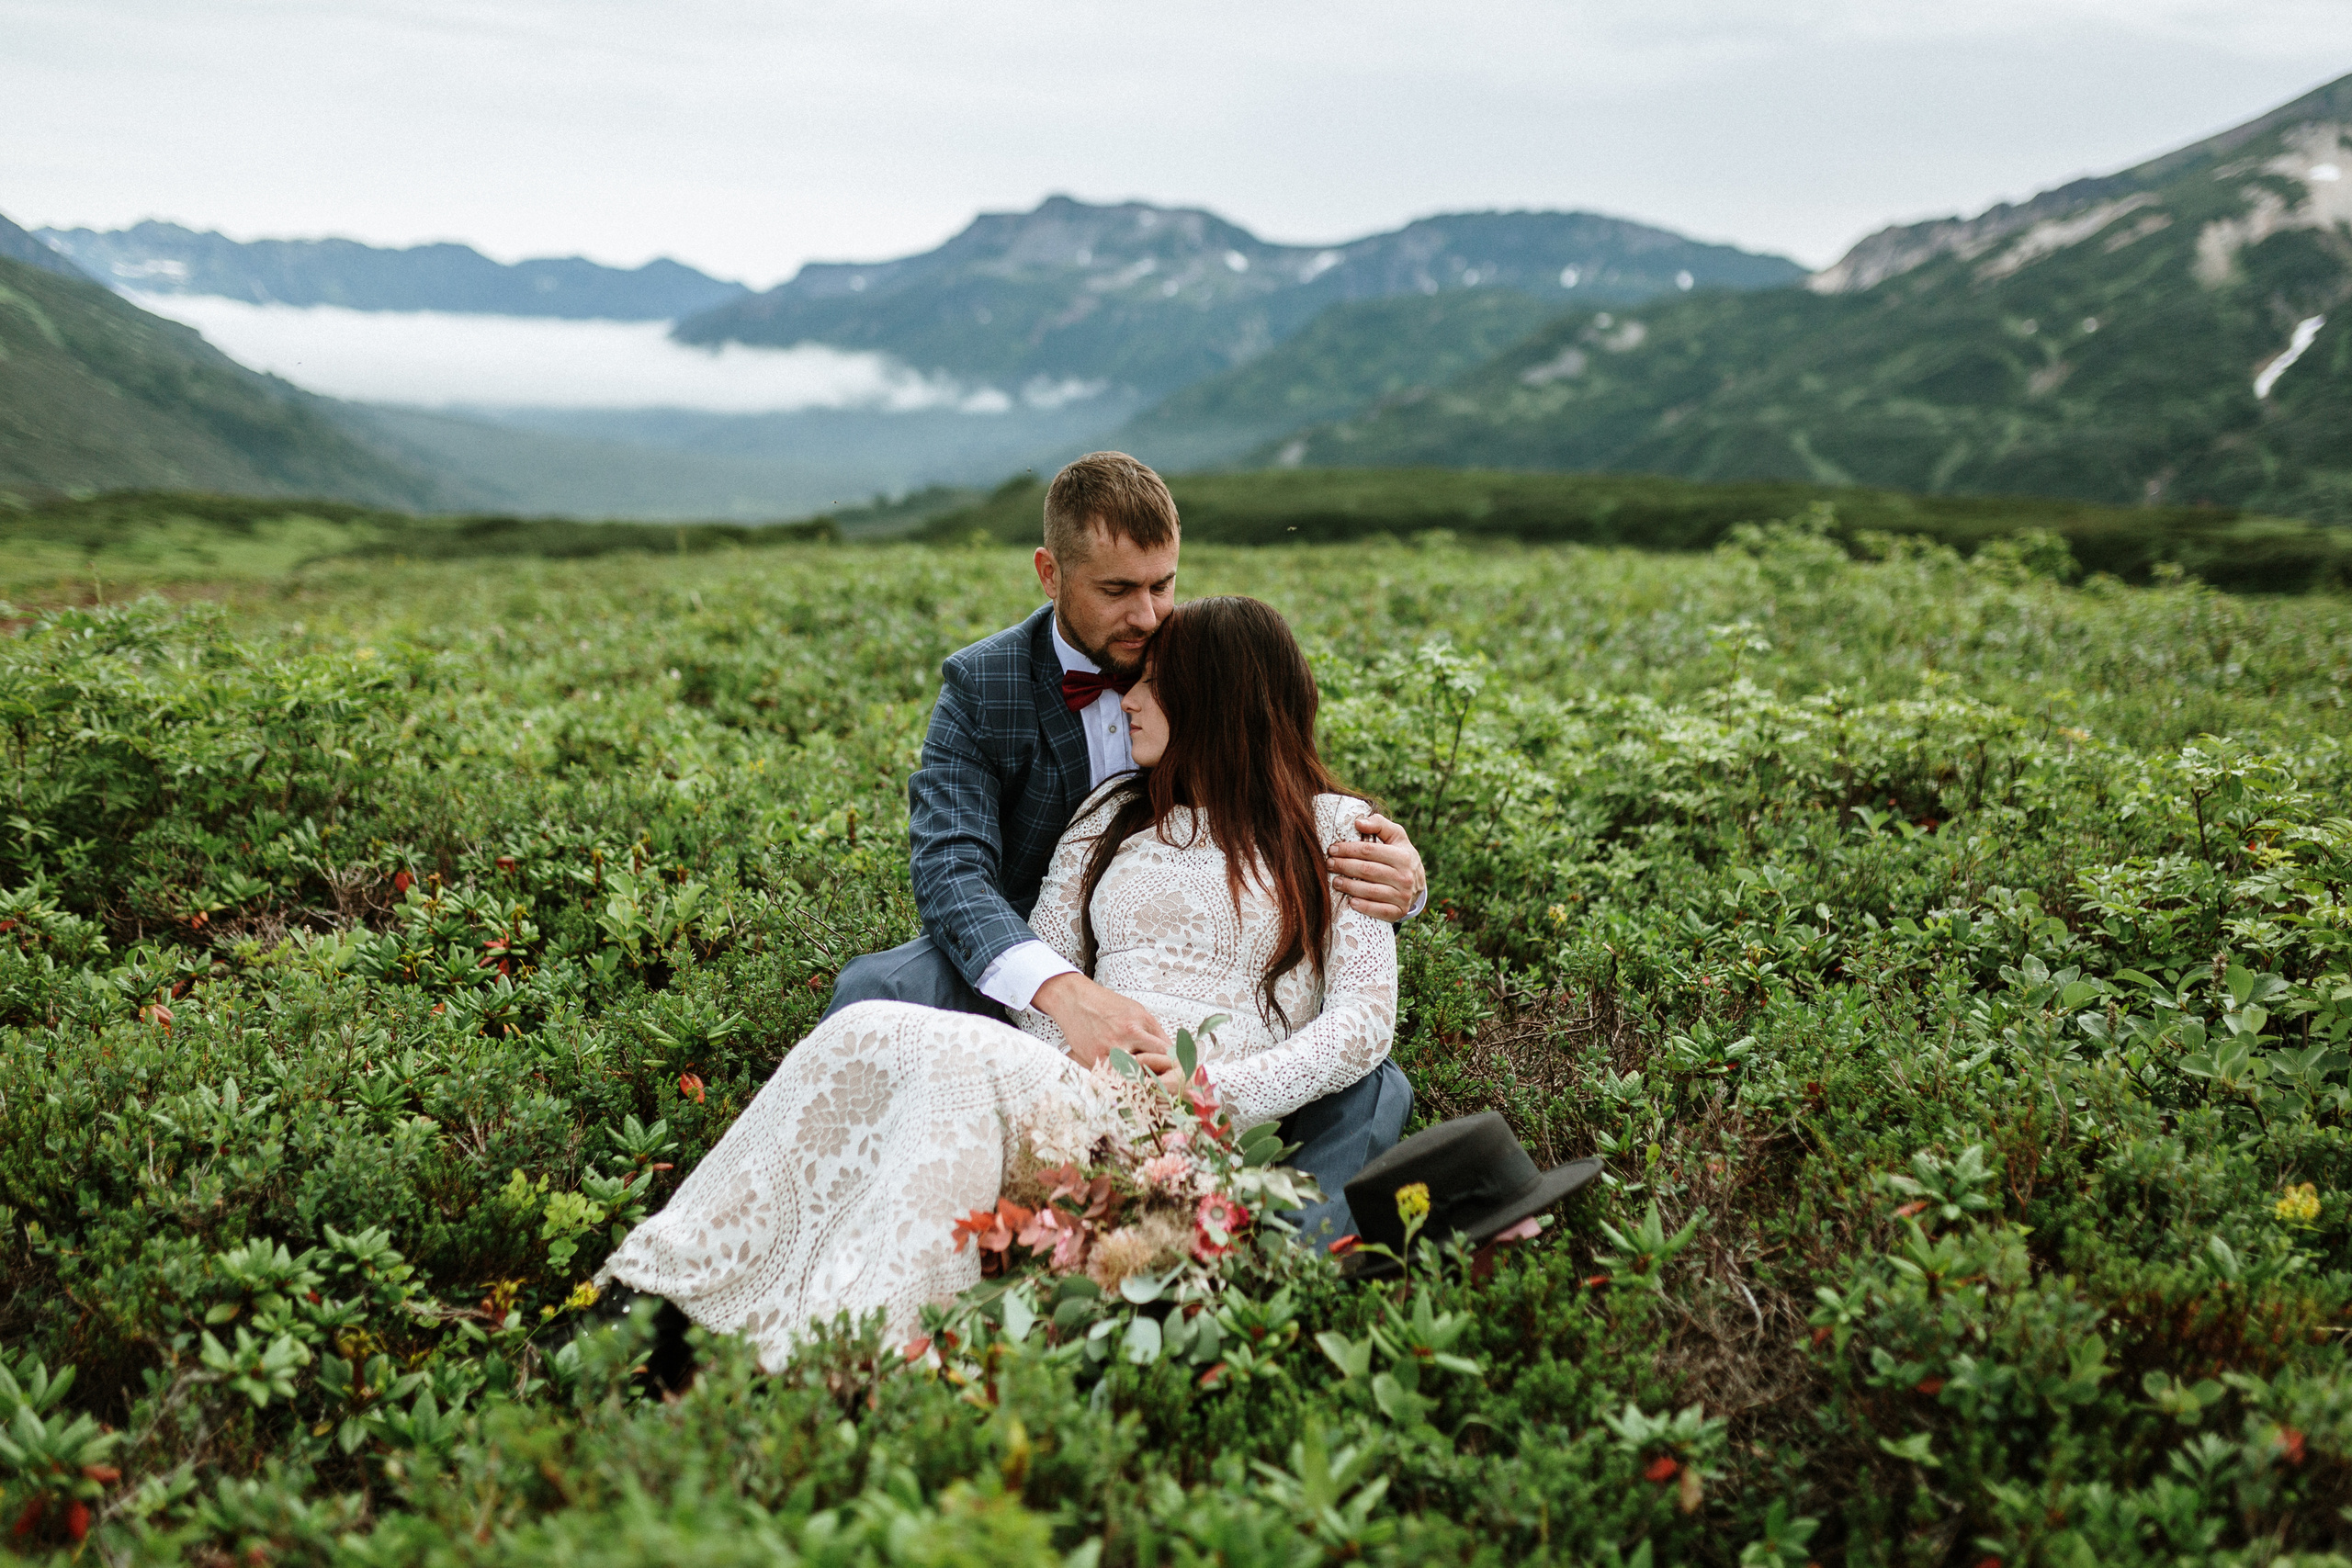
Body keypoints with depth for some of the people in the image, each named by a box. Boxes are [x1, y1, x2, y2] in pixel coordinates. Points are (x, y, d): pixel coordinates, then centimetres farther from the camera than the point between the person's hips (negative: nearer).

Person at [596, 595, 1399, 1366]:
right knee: (864, 1031, -24)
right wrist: (1079, 1041, -10)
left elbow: (1366, 1019, -1)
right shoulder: (1116, 811, 23)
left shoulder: (1332, 830, 9)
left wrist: (1216, 1089, -14)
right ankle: (664, 1302, -29)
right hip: (1080, 1087, 5)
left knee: (957, 1055, -32)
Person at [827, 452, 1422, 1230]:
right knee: (873, 991, -30)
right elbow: (951, 866, -21)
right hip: (1027, 958, -1)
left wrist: (1399, 880, -27)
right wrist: (1062, 990, -43)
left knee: (1373, 1091, -24)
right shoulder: (981, 685, -7)